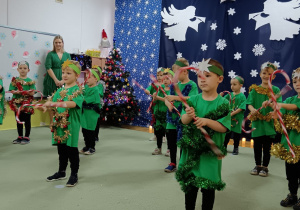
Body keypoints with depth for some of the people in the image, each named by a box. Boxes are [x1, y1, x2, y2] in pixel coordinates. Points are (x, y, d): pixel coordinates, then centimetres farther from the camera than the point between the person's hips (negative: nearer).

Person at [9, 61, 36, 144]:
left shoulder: (30, 81, -1)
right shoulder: (15, 80, 5)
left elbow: (32, 93, -6)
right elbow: (12, 91, -2)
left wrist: (26, 92, -24)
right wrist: (16, 92, -21)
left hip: (27, 104, -3)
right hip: (17, 104, 3)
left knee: (27, 121, 5)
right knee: (19, 121, 13)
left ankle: (27, 137, 16)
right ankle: (20, 137, 26)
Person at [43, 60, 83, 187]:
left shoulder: (77, 90, -9)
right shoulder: (60, 90, 12)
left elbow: (73, 103, -26)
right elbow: (51, 100, 7)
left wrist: (55, 104, -37)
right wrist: (46, 106, -16)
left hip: (71, 125, -6)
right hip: (59, 124, 7)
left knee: (72, 149, 3)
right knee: (61, 149, 17)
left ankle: (74, 175, 16)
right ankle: (61, 172, 33)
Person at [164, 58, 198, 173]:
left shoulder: (192, 85, -8)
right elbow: (167, 98, 8)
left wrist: (175, 97, -23)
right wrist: (168, 103, -16)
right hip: (172, 116, 7)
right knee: (171, 141, 13)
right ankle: (173, 163, 28)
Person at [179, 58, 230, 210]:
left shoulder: (223, 103, -8)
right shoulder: (193, 100, -1)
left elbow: (223, 127, -12)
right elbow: (183, 120, -6)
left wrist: (207, 121, -26)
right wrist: (189, 116, -28)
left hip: (211, 153, -2)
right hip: (191, 149, 3)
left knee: (208, 187, 11)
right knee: (190, 184, 17)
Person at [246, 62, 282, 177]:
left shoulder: (276, 90, 0)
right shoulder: (255, 89, 3)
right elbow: (249, 103, -1)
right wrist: (252, 109, -23)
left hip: (269, 122, -1)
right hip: (257, 121, 1)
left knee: (267, 146, 7)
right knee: (257, 145, 11)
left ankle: (265, 167, 22)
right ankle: (258, 165, 27)